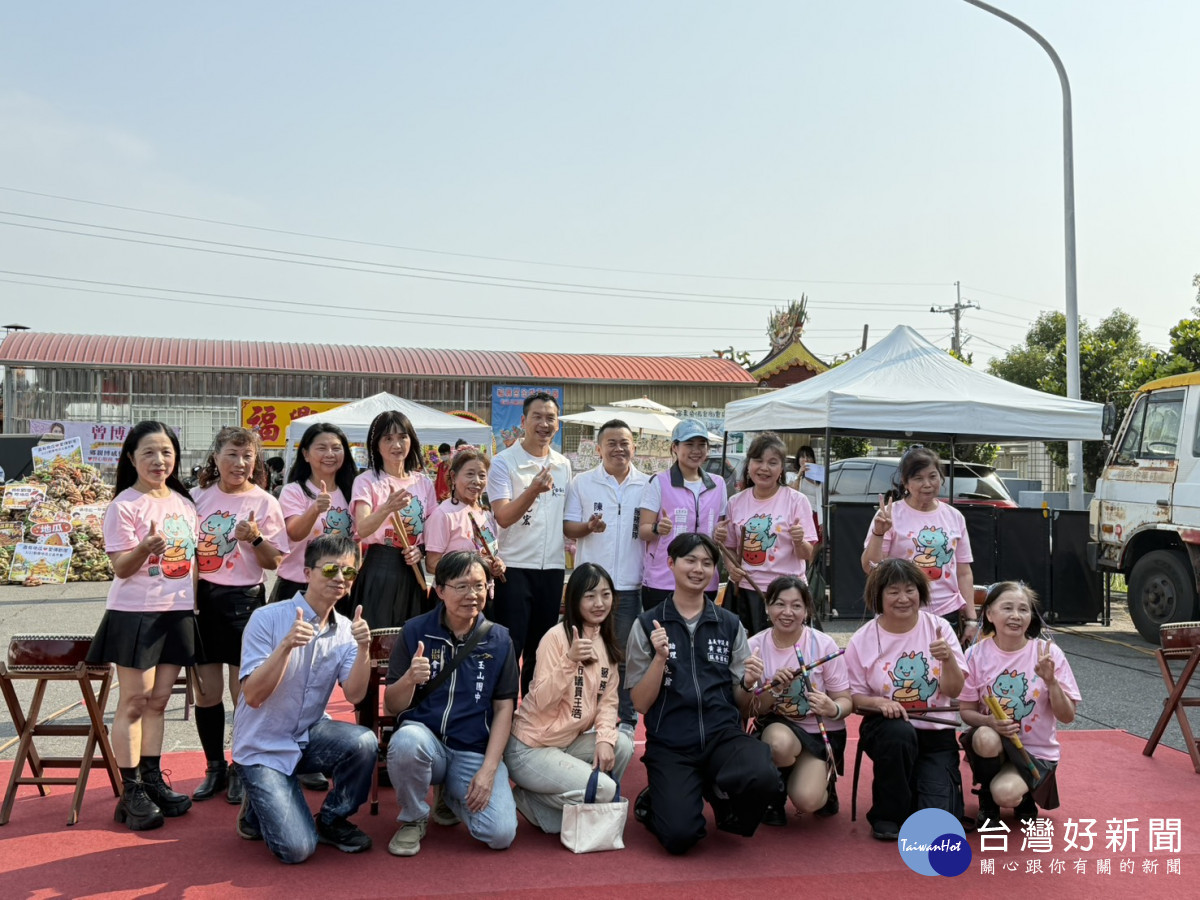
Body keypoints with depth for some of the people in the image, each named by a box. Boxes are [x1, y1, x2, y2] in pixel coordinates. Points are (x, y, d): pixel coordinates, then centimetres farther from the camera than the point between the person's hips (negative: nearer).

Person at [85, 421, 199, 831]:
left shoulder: (183, 503, 10)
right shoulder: (125, 504, -9)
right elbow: (120, 568, -13)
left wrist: (193, 607, 13)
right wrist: (145, 547, -33)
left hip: (177, 614, 6)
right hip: (135, 614, -5)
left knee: (157, 700, 12)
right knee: (134, 703, 0)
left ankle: (152, 781, 20)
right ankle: (131, 793, 7)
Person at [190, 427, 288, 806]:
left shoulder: (264, 503, -4)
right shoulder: (200, 497, 5)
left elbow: (274, 562, -4)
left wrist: (256, 539, -22)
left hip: (243, 600, -3)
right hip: (202, 597, 3)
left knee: (244, 691, 1)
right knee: (206, 690, 8)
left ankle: (241, 770, 17)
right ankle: (215, 768, 23)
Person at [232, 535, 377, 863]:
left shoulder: (345, 630, -1)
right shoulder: (268, 618, -14)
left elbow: (354, 694, -12)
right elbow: (253, 695, -20)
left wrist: (363, 648, -27)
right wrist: (286, 645, -33)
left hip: (310, 736, 4)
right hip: (264, 747, -4)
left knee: (364, 742, -28)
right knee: (297, 849, -18)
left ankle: (332, 820, 0)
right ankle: (257, 810, 17)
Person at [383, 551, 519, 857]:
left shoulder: (498, 640, 1)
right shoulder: (416, 631, -3)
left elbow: (504, 708, 2)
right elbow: (392, 706, -2)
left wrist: (488, 769, -9)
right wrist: (409, 679, -24)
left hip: (475, 751, 2)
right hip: (426, 738, -1)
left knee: (501, 834, -19)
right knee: (406, 740, -37)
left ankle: (453, 796, 18)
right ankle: (413, 819, -4)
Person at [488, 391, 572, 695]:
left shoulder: (563, 466, 11)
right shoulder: (504, 462, -7)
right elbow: (503, 517, -17)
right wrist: (533, 490, -30)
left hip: (552, 568, 5)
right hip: (515, 567, -5)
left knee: (541, 653, 13)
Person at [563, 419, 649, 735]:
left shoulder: (648, 486, 7)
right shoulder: (582, 483, 5)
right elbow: (567, 526, 3)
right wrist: (587, 527, -16)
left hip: (631, 585, 0)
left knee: (627, 654, 6)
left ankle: (627, 718, 17)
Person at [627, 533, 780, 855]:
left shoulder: (729, 625, 9)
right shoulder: (647, 625, 3)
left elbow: (739, 701, 12)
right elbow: (641, 704, 0)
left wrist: (748, 683, -10)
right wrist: (660, 659, -15)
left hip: (723, 734, 2)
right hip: (670, 744, -2)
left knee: (763, 777, -31)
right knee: (680, 837, -23)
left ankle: (720, 795, 5)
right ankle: (653, 803, 13)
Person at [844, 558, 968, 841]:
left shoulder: (938, 627, -3)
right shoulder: (862, 640, -6)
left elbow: (954, 690, -5)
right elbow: (856, 698, -1)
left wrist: (948, 658, -23)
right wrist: (879, 702, -22)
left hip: (935, 733, 1)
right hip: (886, 728, 0)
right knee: (900, 733, -38)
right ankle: (887, 814, -12)